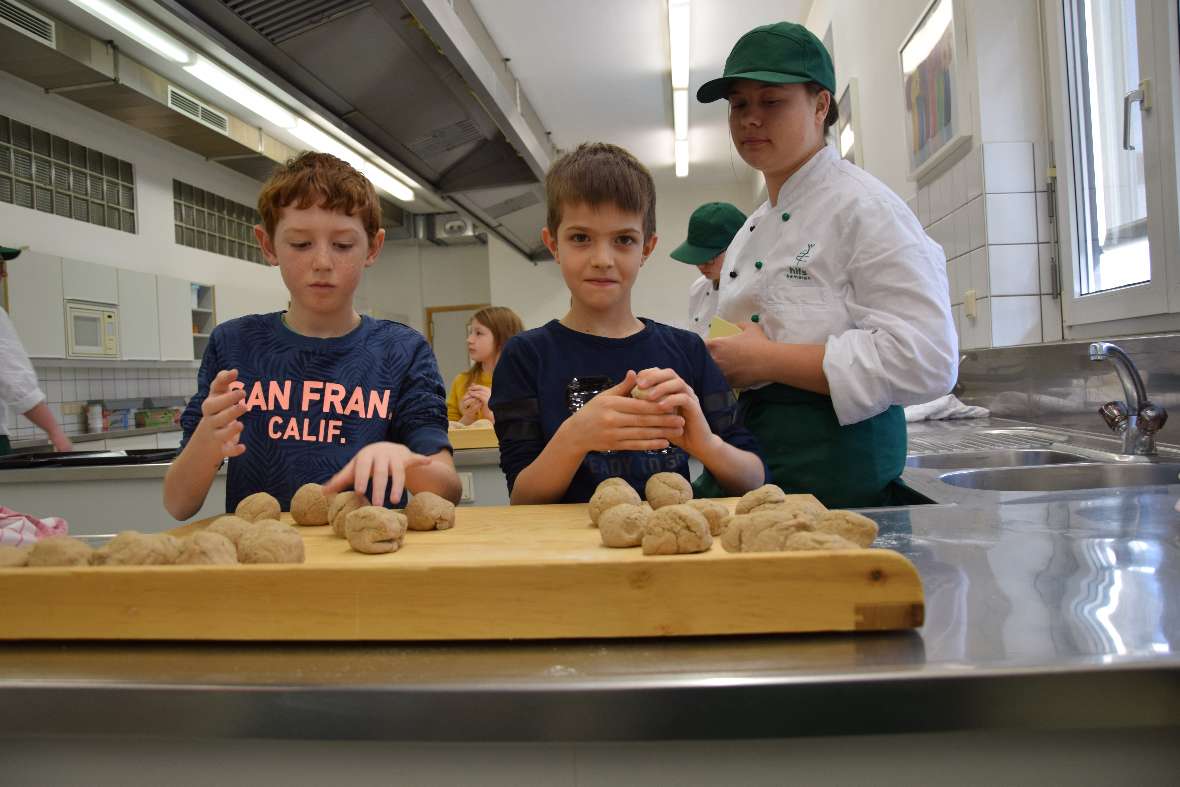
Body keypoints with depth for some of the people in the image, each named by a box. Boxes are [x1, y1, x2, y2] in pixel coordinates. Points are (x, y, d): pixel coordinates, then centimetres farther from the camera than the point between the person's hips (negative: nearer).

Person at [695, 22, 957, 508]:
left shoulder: (864, 207, -11)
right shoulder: (753, 229, 15)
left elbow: (925, 361, -20)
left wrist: (768, 360, -19)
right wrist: (721, 366, 2)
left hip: (836, 471, -7)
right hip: (754, 462, 8)